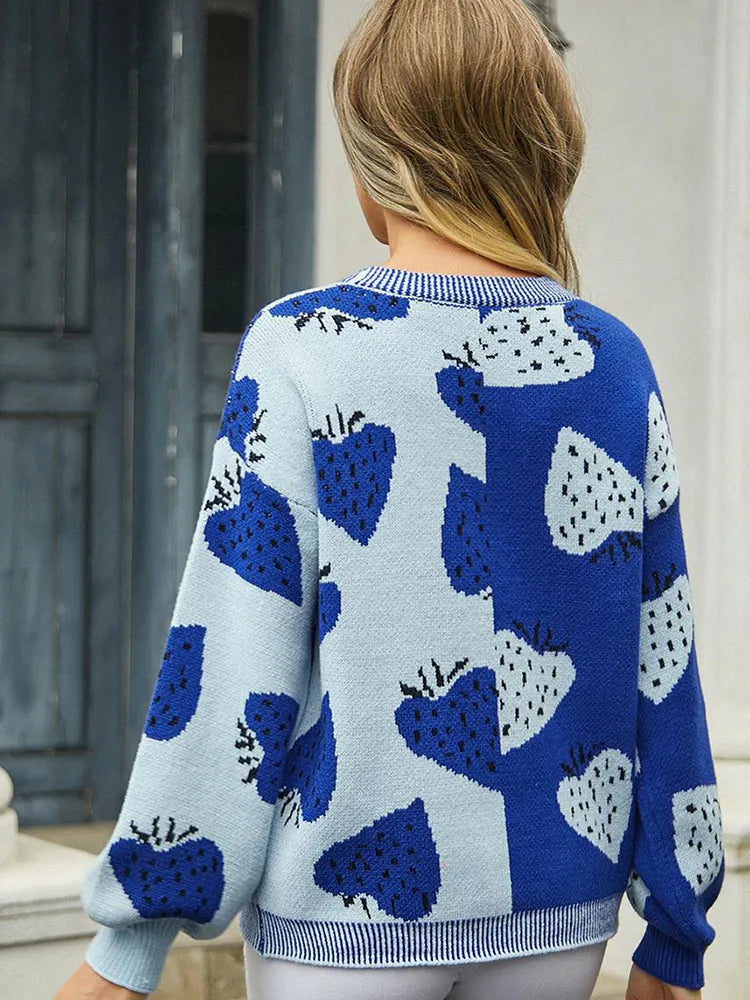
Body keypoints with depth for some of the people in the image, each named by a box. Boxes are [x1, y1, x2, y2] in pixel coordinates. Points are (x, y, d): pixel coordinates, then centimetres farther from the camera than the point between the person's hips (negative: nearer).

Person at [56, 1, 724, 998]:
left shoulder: (301, 349, -9)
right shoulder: (615, 362, 2)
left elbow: (234, 660, -12)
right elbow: (663, 664, 4)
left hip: (348, 917, -3)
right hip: (560, 918, 3)